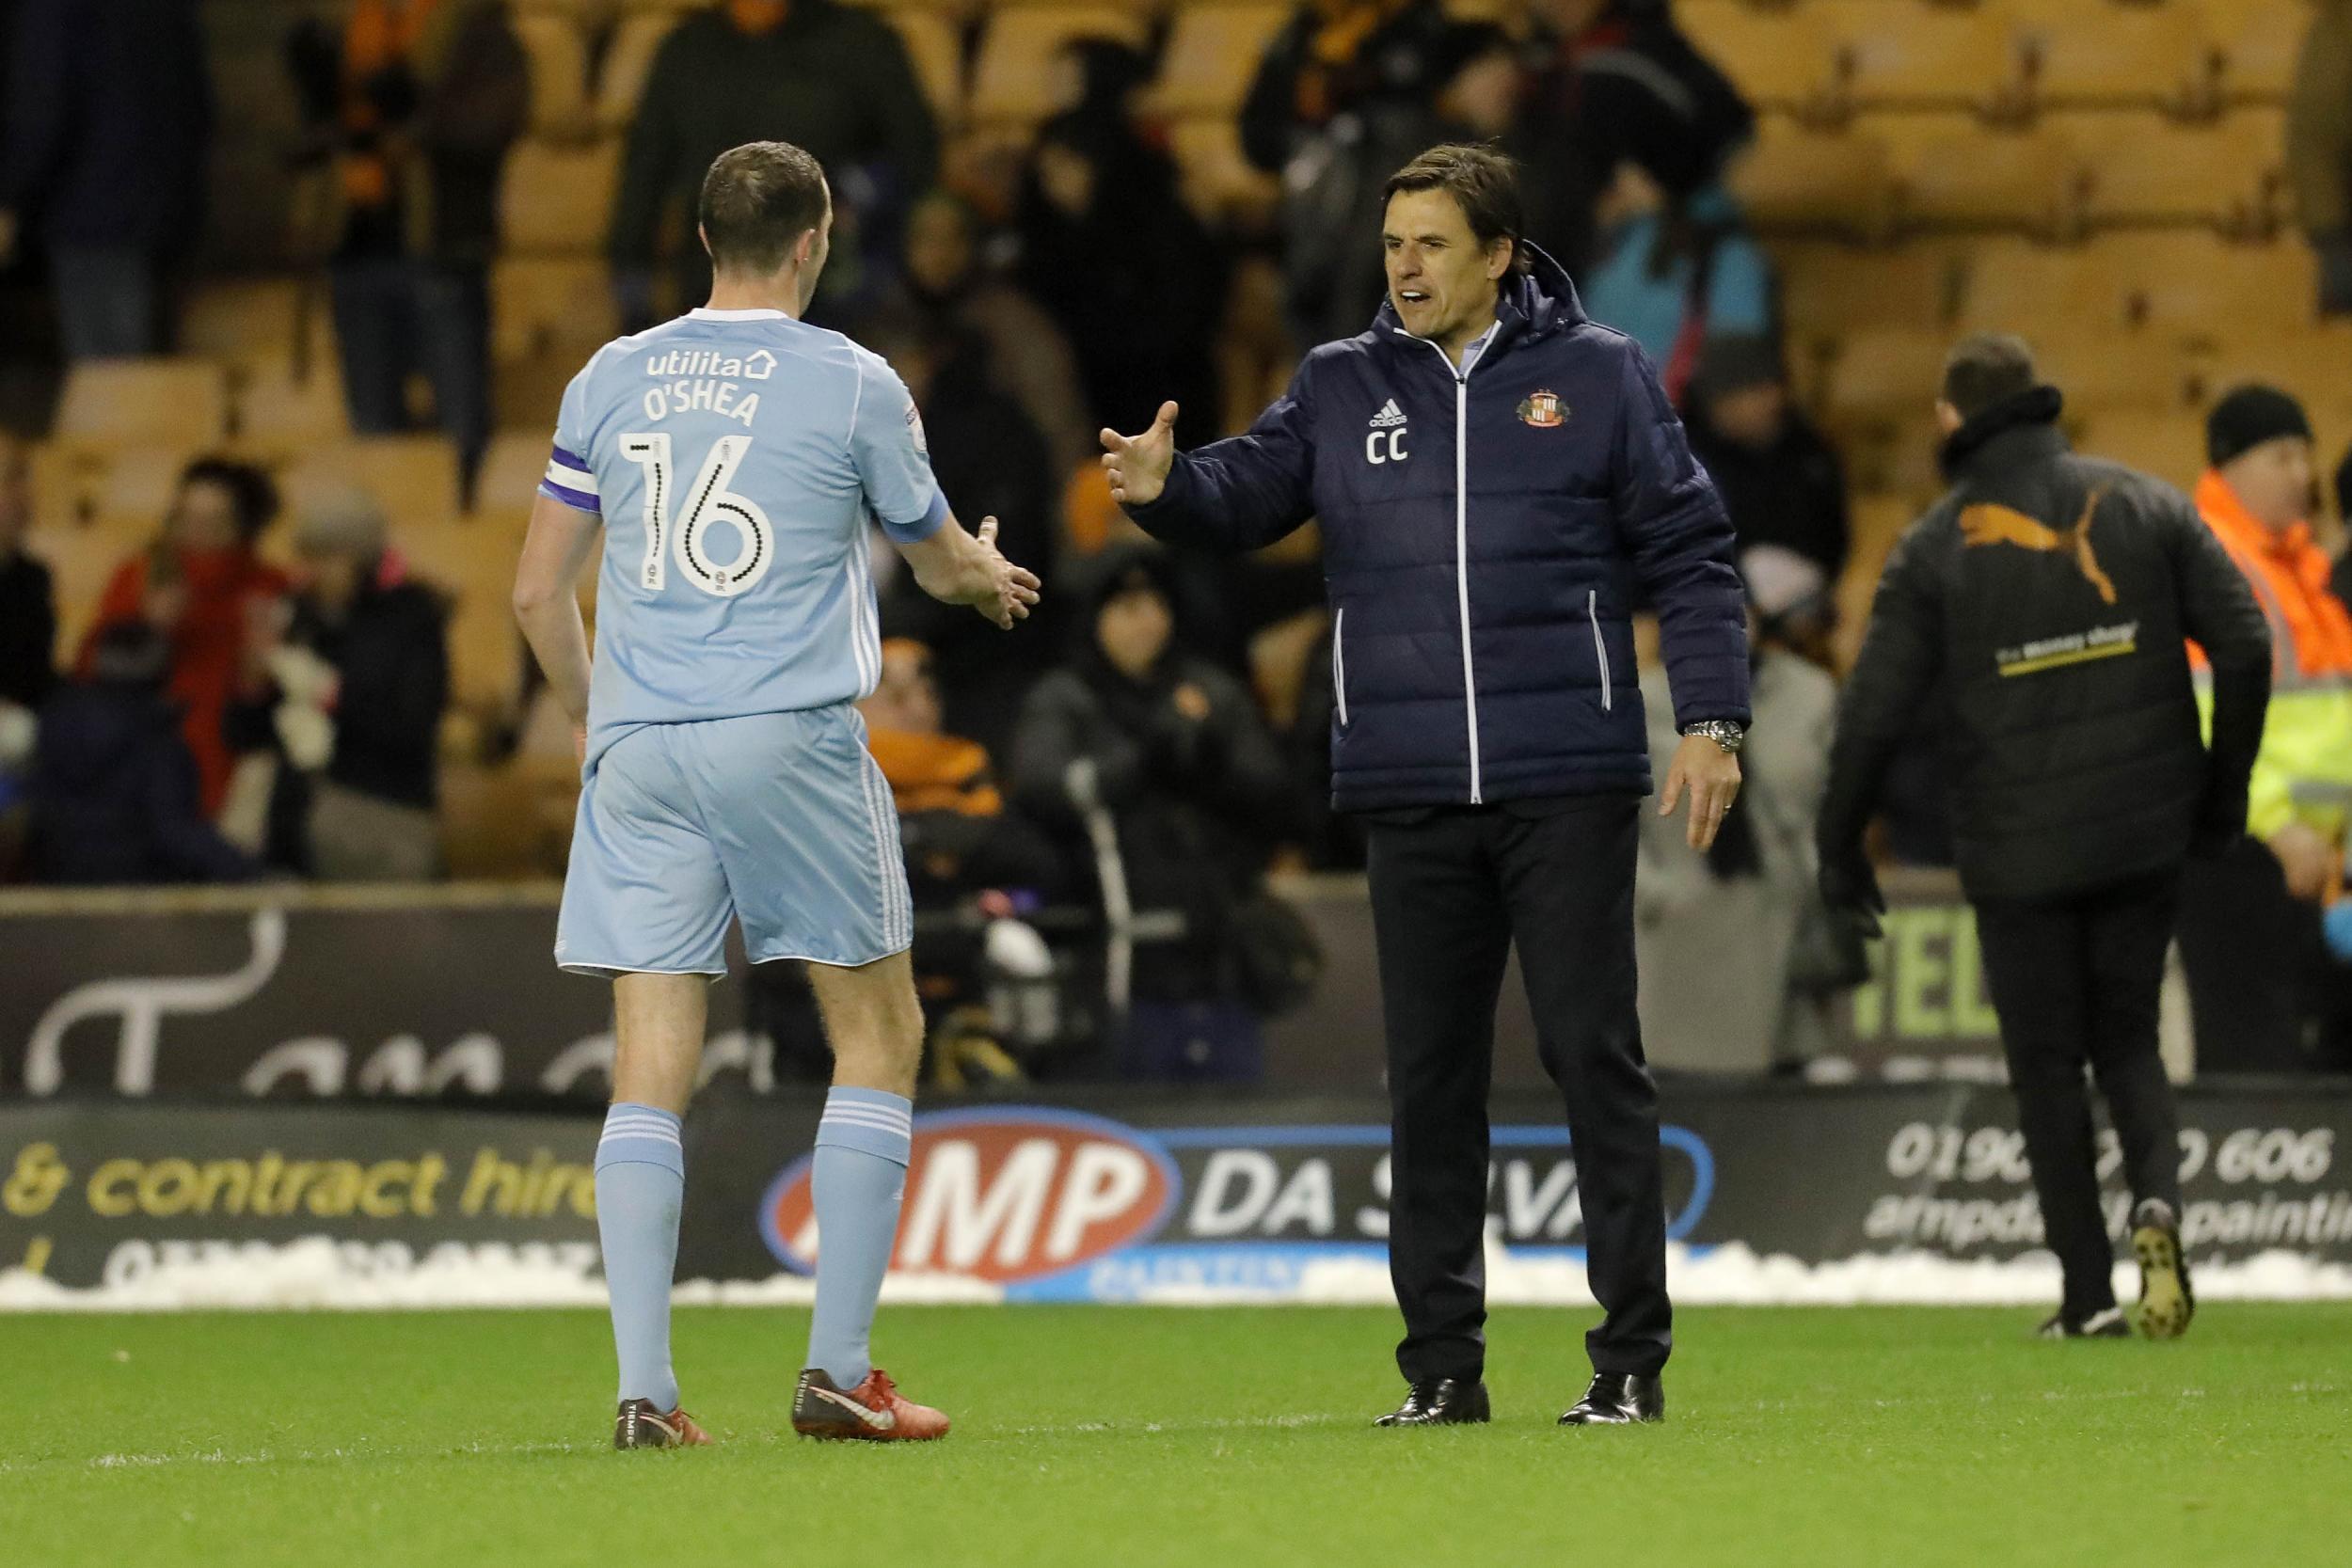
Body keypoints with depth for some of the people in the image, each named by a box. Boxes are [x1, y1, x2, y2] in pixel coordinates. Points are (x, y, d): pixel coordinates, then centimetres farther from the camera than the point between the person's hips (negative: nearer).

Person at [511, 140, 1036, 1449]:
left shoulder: (613, 380, 9)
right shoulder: (852, 385, 0)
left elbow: (540, 588, 11)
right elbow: (943, 561, 15)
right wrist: (992, 574, 38)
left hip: (639, 751, 3)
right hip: (792, 739, -3)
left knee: (653, 1070, 2)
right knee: (879, 1036, 10)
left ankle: (644, 1388, -6)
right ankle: (839, 1369, 4)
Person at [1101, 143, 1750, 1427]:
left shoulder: (1597, 377, 3)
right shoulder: (1341, 386, 11)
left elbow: (1687, 554, 3)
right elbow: (1246, 495, 4)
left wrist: (1710, 720, -5)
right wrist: (1167, 488, -19)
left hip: (1567, 785, -3)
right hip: (1411, 791, 3)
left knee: (1593, 1055, -2)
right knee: (1431, 1071, 6)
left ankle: (1633, 1356, 2)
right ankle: (1441, 1361, 11)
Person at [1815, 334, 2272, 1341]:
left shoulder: (1935, 548, -5)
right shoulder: (2144, 505, 2)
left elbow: (1873, 714, -7)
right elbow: (2245, 649, -1)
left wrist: (1839, 851, 5)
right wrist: (2223, 795, 11)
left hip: (2018, 855, -2)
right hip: (2145, 839, 2)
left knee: (2048, 1066, 9)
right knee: (2127, 1040, 16)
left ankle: (2088, 1292, 5)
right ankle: (2157, 1196, -13)